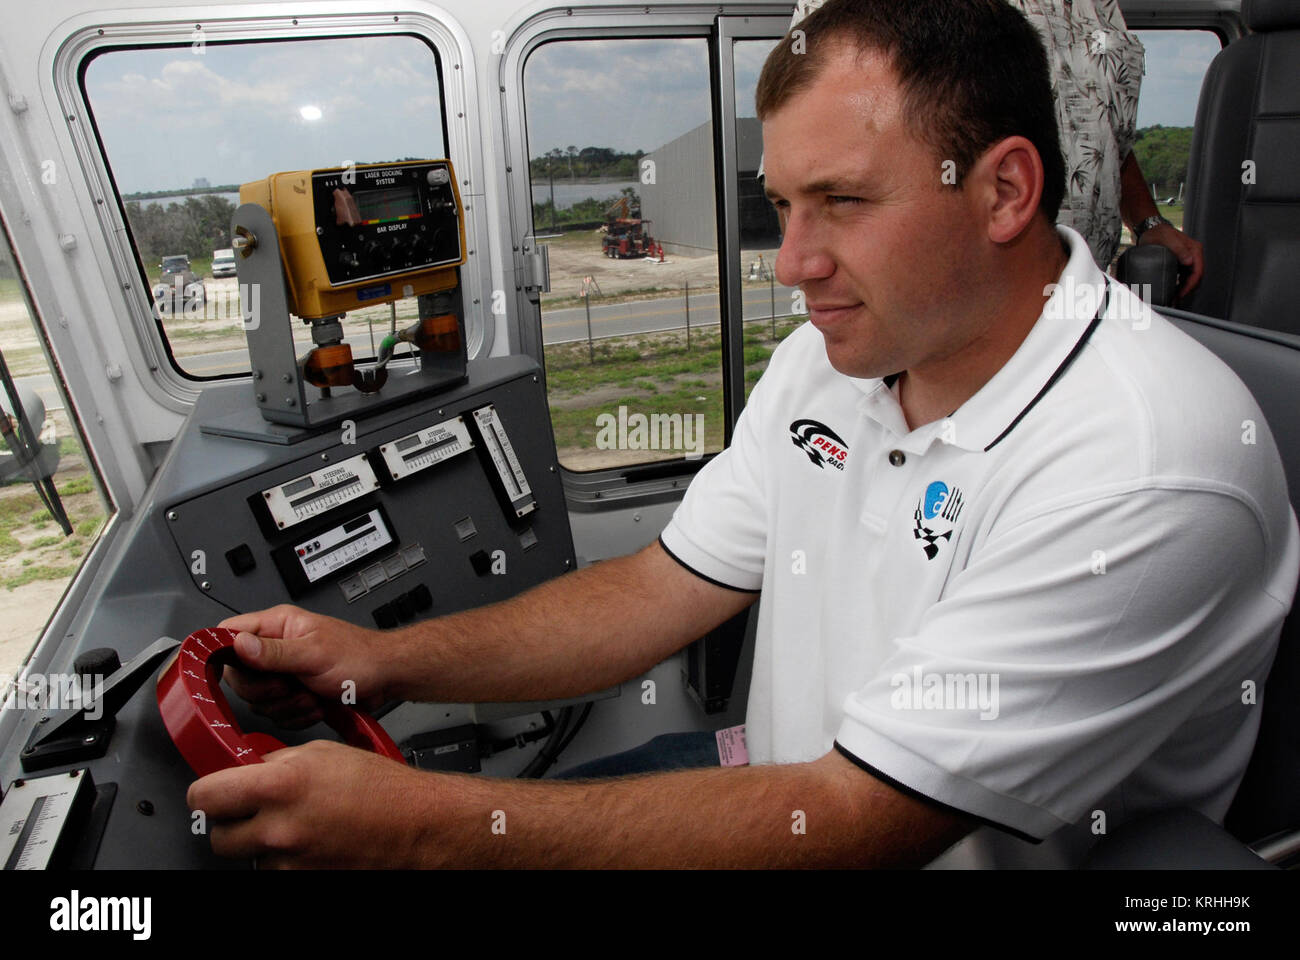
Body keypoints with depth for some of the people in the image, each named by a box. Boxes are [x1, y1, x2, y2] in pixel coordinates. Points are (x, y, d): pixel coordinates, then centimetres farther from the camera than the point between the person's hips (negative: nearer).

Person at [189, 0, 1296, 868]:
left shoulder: (1150, 472, -27)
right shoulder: (831, 355, -3)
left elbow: (861, 818, -29)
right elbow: (661, 591, -2)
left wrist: (423, 825, -31)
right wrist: (385, 660, -13)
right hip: (777, 805, 6)